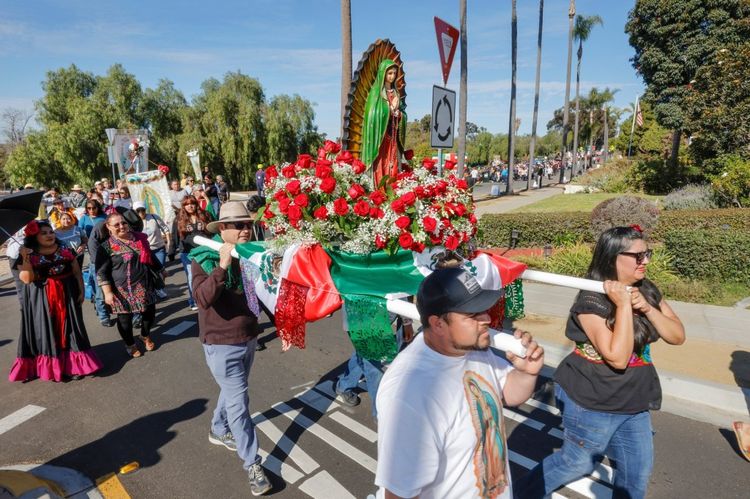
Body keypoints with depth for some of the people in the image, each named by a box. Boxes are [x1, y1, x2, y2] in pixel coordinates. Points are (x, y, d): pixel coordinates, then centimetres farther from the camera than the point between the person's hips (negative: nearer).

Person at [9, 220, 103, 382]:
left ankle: (73, 363, 13)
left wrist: (81, 291, -1)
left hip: (66, 295, 1)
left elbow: (77, 271, 5)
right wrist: (25, 258, -19)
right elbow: (27, 279, -12)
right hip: (41, 299, -1)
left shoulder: (64, 250, 2)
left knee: (69, 328, 4)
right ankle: (50, 366, 15)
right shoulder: (29, 255, -1)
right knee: (46, 330, 4)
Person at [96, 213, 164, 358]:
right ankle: (130, 344, 33)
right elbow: (101, 272, -11)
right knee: (125, 318, 8)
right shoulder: (106, 247, -9)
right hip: (123, 291, -4)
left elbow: (151, 258, 18)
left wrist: (160, 272, 22)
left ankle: (146, 336, 42)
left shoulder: (140, 239, 5)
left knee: (149, 313, 13)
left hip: (145, 286, 4)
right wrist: (108, 292, -17)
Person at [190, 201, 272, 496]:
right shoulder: (204, 258, -16)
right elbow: (203, 298, -31)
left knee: (232, 393, 25)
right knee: (238, 402, 0)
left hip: (249, 338, 6)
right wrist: (222, 266, -39)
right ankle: (253, 465, 15)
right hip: (222, 344, -6)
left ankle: (219, 430, 51)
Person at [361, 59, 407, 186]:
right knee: (380, 166, -10)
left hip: (393, 137, 6)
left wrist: (400, 114, -3)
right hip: (380, 135, -6)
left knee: (393, 166, 3)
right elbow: (373, 115, -9)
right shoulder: (376, 92, -3)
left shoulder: (396, 93, 16)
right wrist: (391, 110, -12)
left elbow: (401, 113, 18)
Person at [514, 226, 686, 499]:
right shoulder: (592, 302, -23)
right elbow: (617, 357, -28)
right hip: (592, 404, -6)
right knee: (577, 463, 11)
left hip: (635, 403, 7)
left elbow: (678, 336, -1)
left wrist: (647, 308, -18)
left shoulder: (647, 291, 0)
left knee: (637, 471, 16)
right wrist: (624, 304, -30)